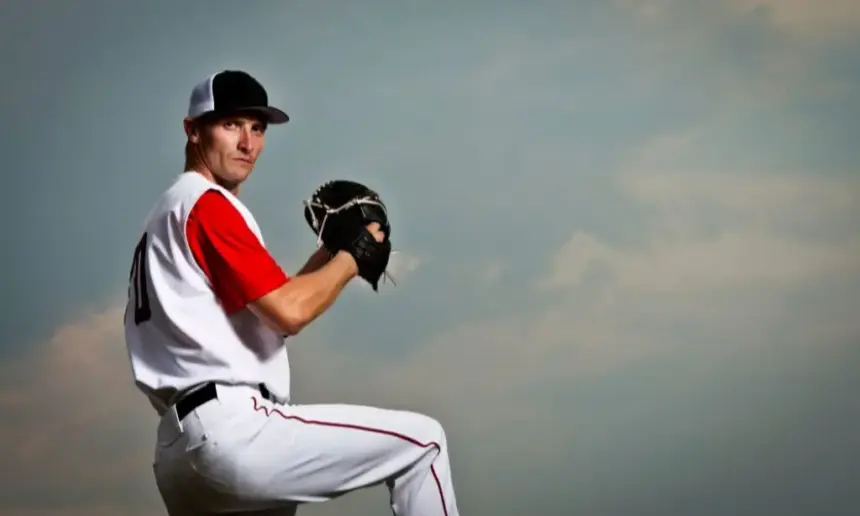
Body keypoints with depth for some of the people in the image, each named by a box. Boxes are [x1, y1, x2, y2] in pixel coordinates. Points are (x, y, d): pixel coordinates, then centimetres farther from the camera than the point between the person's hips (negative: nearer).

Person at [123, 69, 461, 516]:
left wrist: (327, 256, 17)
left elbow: (265, 316, 25)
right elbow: (290, 312, -13)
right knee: (421, 440, -5)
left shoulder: (168, 214, 27)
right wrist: (353, 255, 3)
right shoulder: (206, 203, -4)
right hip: (232, 432, -10)